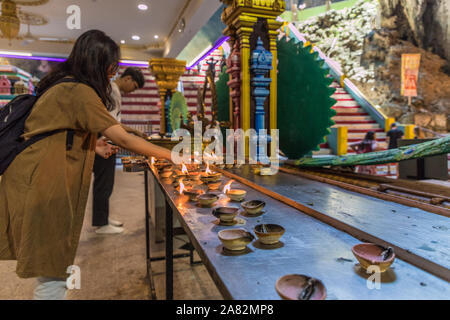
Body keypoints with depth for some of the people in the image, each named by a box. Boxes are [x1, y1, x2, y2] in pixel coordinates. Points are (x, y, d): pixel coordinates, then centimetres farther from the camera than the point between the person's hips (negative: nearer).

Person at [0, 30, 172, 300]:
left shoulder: (64, 87, 13)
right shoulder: (80, 92, -18)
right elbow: (123, 139, -20)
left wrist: (95, 148, 14)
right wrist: (171, 155, -11)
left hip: (44, 185, 10)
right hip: (41, 189, -10)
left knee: (53, 268, 19)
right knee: (54, 276, -1)